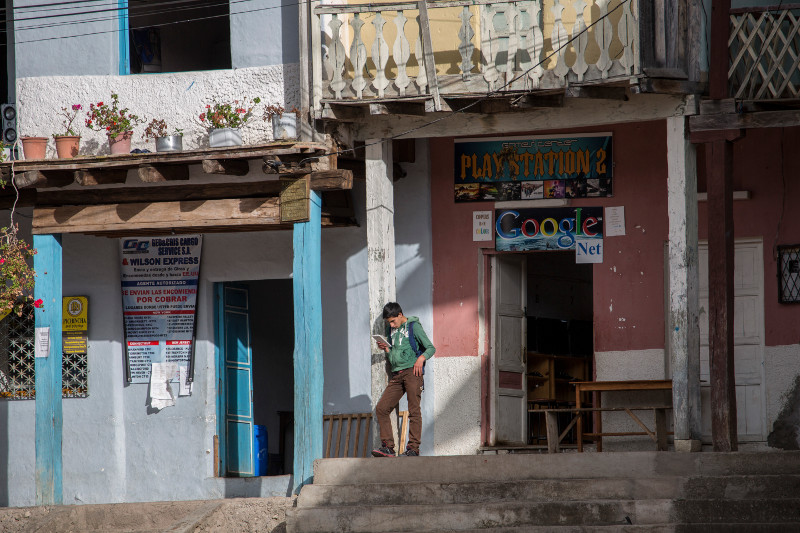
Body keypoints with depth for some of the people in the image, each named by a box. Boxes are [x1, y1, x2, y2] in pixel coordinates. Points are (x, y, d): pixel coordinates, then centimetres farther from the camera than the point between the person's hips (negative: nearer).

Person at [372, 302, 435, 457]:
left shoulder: (413, 327, 1)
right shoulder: (391, 330, 20)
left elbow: (431, 348, -1)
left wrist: (421, 358, -20)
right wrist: (386, 349, 6)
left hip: (412, 372, -7)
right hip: (396, 375, 7)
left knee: (414, 410, -11)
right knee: (381, 408, -4)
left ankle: (413, 448, -12)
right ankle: (387, 446, -3)